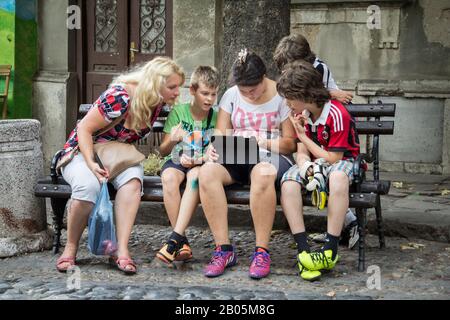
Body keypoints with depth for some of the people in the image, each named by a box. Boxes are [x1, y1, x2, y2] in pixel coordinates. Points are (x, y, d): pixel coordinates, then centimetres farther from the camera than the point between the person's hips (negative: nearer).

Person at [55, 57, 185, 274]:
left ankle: (121, 250, -32)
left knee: (132, 178, -31)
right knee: (88, 186, -38)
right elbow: (84, 129, -18)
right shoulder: (119, 97, -25)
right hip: (83, 152, -5)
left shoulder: (156, 104, -4)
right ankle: (70, 249, -17)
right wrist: (91, 164, -29)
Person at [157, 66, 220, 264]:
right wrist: (171, 141, -23)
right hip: (178, 161, 0)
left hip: (202, 165, 0)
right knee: (168, 177, -35)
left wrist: (200, 159, -18)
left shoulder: (216, 117, 3)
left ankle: (175, 239, -41)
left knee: (196, 175, -36)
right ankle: (182, 242, -32)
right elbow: (163, 151, 0)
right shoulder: (178, 112, 0)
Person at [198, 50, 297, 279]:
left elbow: (290, 144, -1)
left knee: (263, 173, -42)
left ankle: (262, 251, -32)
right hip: (236, 158, 3)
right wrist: (213, 147, -16)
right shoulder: (231, 95, 11)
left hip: (270, 158, -3)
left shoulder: (281, 97, 0)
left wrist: (261, 141, -18)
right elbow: (221, 133, 8)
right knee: (207, 172, -31)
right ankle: (224, 249, -27)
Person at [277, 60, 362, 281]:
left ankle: (330, 251, -38)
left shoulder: (337, 114, -19)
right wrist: (306, 168, -28)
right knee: (288, 182, -29)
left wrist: (303, 136, -13)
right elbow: (302, 153, -2)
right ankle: (303, 252, -35)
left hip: (343, 162, -5)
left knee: (338, 177, -42)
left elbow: (334, 159, -18)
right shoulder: (301, 114, 2)